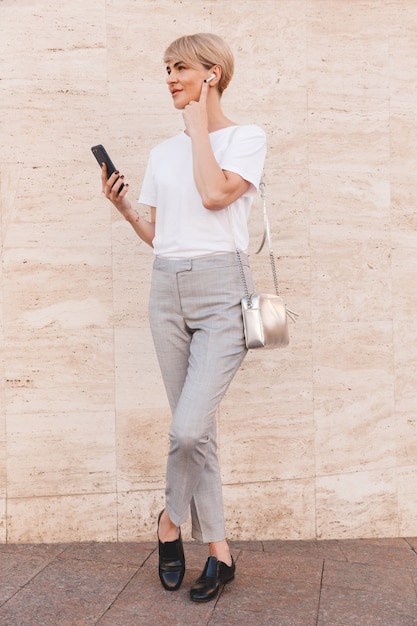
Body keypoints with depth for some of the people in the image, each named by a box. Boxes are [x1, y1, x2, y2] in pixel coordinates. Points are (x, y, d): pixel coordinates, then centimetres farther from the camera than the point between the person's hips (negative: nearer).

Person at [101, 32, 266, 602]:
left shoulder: (246, 137, 2)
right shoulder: (162, 153, 17)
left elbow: (215, 194, -17)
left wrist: (198, 126, -5)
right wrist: (123, 207, 2)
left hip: (221, 288, -5)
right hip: (168, 287, 5)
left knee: (188, 428, -16)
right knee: (196, 429, 6)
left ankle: (172, 521, 12)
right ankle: (219, 551, 20)